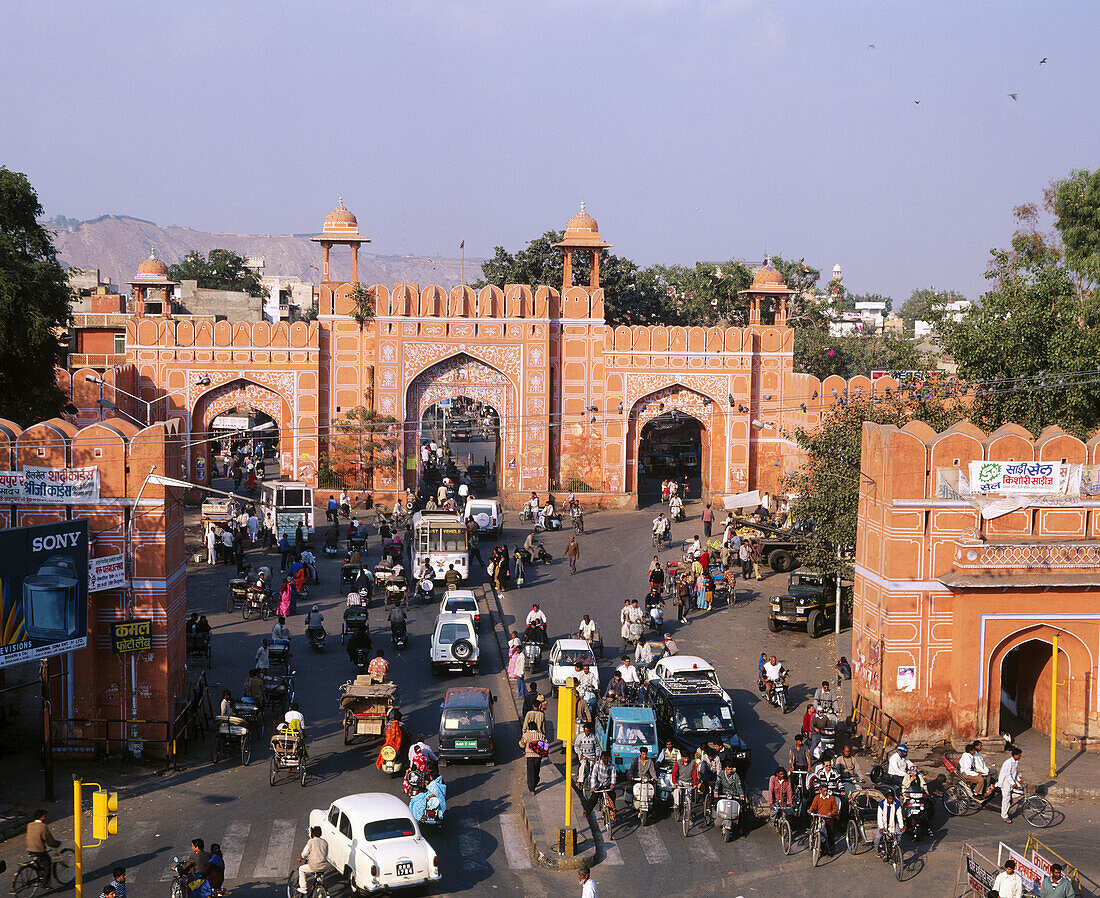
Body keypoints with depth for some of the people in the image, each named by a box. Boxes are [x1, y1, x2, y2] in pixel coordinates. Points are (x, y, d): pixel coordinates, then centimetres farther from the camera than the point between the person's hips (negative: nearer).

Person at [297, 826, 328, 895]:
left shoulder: (311, 842, -10)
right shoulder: (325, 842, 6)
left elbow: (304, 853, -4)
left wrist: (300, 857, 17)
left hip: (314, 867, -5)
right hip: (323, 867, 5)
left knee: (301, 869, 21)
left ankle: (303, 888, 22)